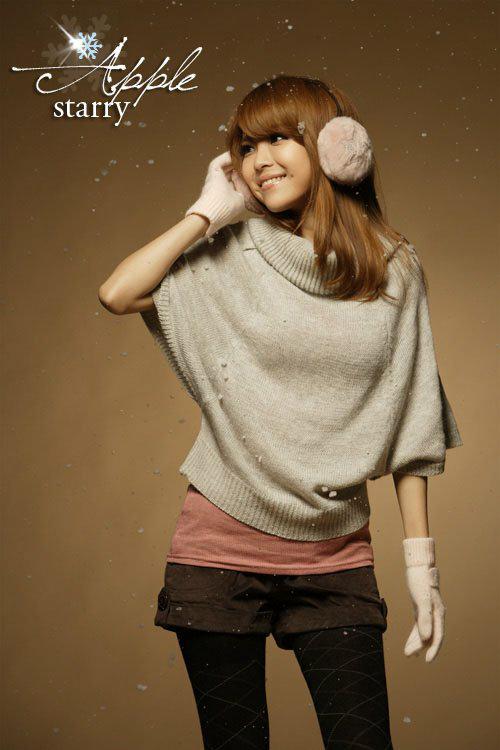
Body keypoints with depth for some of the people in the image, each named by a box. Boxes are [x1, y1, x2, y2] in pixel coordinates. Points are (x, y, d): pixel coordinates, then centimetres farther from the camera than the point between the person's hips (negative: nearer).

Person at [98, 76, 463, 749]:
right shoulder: (230, 258, 0)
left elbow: (408, 428, 4)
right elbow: (117, 294, -16)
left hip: (336, 559, 1)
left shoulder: (394, 270, 2)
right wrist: (211, 211, -6)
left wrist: (422, 561, 2)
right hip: (221, 549, 0)